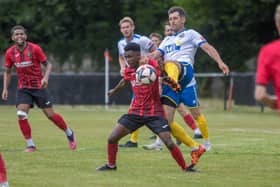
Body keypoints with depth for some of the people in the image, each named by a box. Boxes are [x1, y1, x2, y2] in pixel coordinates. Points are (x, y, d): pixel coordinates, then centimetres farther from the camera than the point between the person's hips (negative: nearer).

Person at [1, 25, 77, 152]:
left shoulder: (35, 49, -12)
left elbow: (48, 64, -4)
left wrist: (46, 77, -21)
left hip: (38, 87, -3)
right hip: (23, 88, 3)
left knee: (50, 114, -1)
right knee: (21, 115, -15)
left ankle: (69, 134, 24)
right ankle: (30, 145, -5)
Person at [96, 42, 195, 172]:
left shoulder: (151, 65, -13)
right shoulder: (128, 71, 4)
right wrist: (114, 91, 46)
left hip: (154, 113, -5)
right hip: (135, 112, 5)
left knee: (169, 143, -14)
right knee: (112, 138, -2)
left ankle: (185, 168, 2)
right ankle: (111, 165, 20)